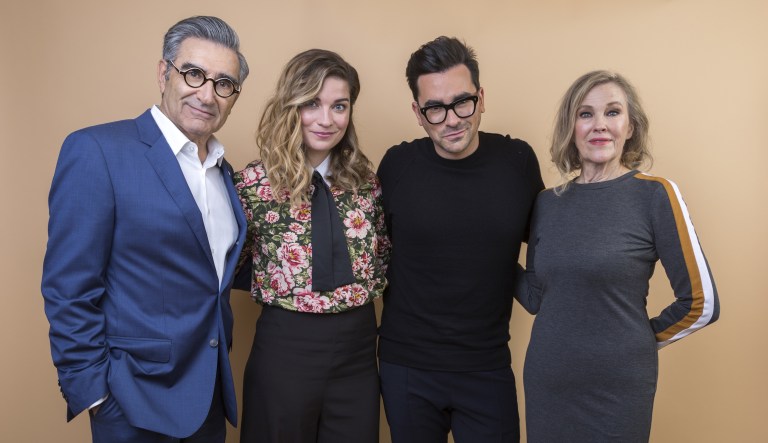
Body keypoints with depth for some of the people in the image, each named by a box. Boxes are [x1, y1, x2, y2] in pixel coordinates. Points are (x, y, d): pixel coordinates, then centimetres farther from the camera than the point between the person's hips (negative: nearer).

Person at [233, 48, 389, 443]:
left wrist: (365, 288, 3)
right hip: (286, 347, -3)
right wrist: (279, 287, -7)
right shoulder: (255, 184, -10)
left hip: (358, 346, 4)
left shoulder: (363, 179, 2)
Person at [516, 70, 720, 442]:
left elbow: (701, 303, -7)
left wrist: (637, 342, 2)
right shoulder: (548, 203, 2)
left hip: (618, 388, -3)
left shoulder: (655, 195, -10)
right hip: (545, 383, 4)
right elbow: (537, 298, 6)